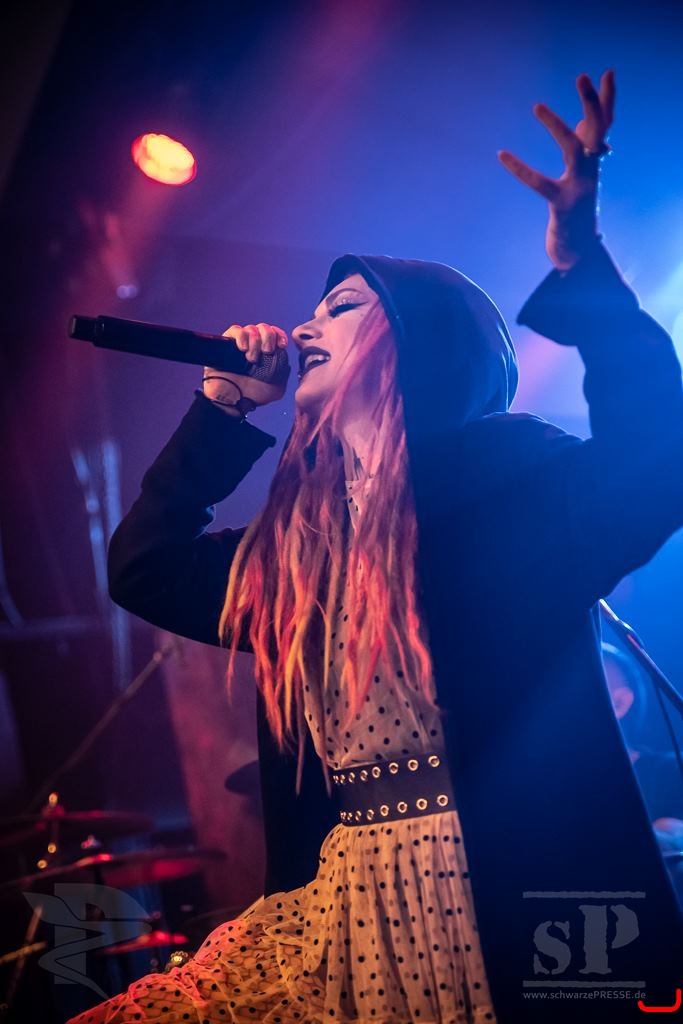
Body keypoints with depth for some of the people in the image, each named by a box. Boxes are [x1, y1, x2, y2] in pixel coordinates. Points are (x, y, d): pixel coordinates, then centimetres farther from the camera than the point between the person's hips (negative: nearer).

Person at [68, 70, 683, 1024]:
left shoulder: (508, 472, -4)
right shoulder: (301, 533, 14)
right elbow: (143, 568, 20)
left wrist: (579, 264, -25)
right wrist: (223, 406, 16)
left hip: (511, 913, -6)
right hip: (337, 903, 6)